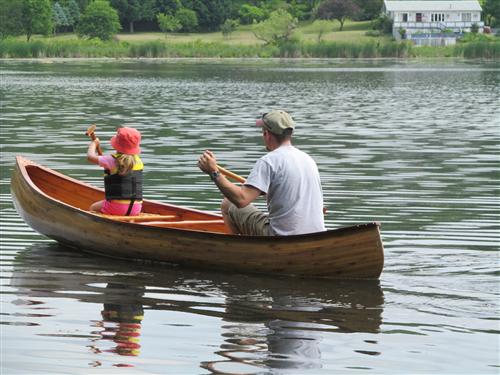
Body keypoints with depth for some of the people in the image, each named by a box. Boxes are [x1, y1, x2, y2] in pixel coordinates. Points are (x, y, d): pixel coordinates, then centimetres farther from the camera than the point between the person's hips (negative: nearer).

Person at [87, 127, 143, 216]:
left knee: (93, 208, 23)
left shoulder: (112, 160, -11)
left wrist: (94, 144, 18)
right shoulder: (138, 161, 5)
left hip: (116, 208, -5)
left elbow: (91, 157, -1)